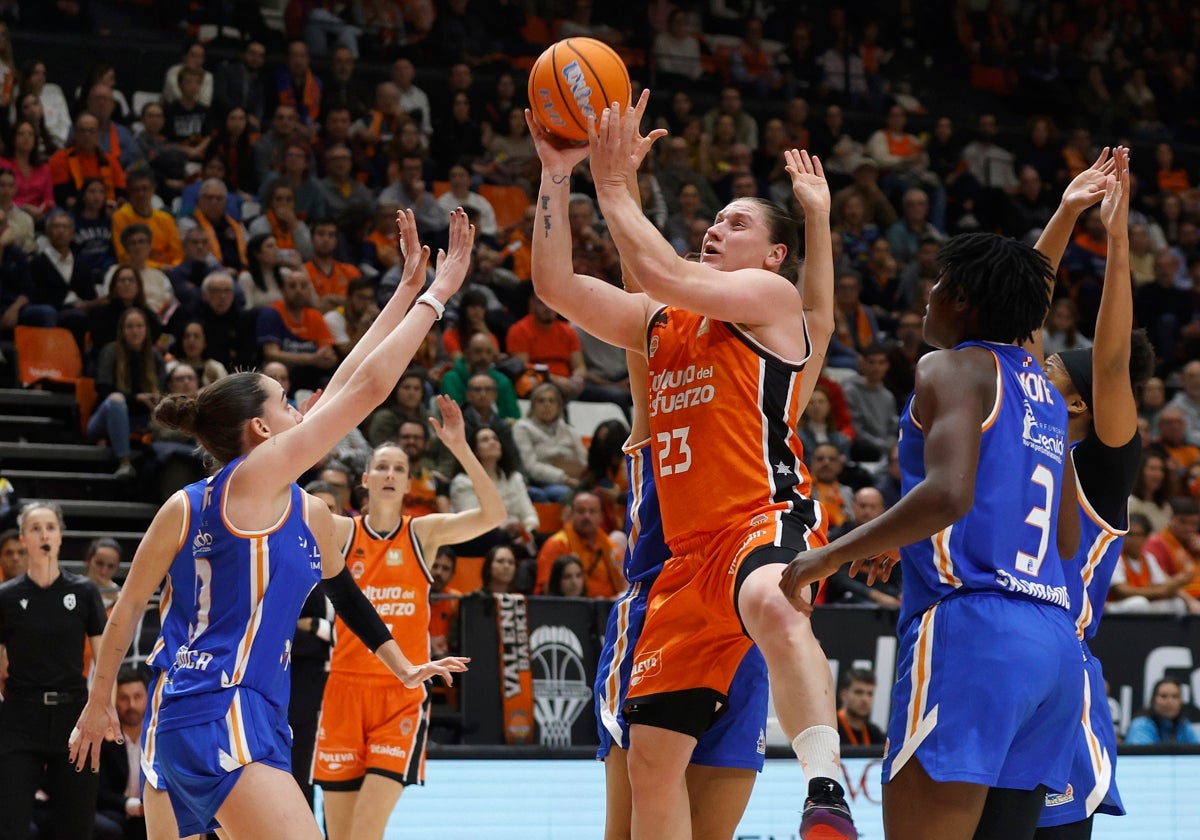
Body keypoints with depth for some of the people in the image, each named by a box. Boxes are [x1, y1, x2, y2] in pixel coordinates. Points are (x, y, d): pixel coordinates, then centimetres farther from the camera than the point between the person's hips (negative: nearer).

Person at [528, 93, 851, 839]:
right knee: (651, 754, 6)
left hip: (768, 517, -8)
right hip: (691, 552, 8)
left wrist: (614, 186, -4)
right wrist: (557, 176, 5)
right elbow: (555, 285, 12)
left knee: (771, 604, -45)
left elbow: (664, 273, -13)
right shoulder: (658, 325, 21)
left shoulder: (773, 296, 1)